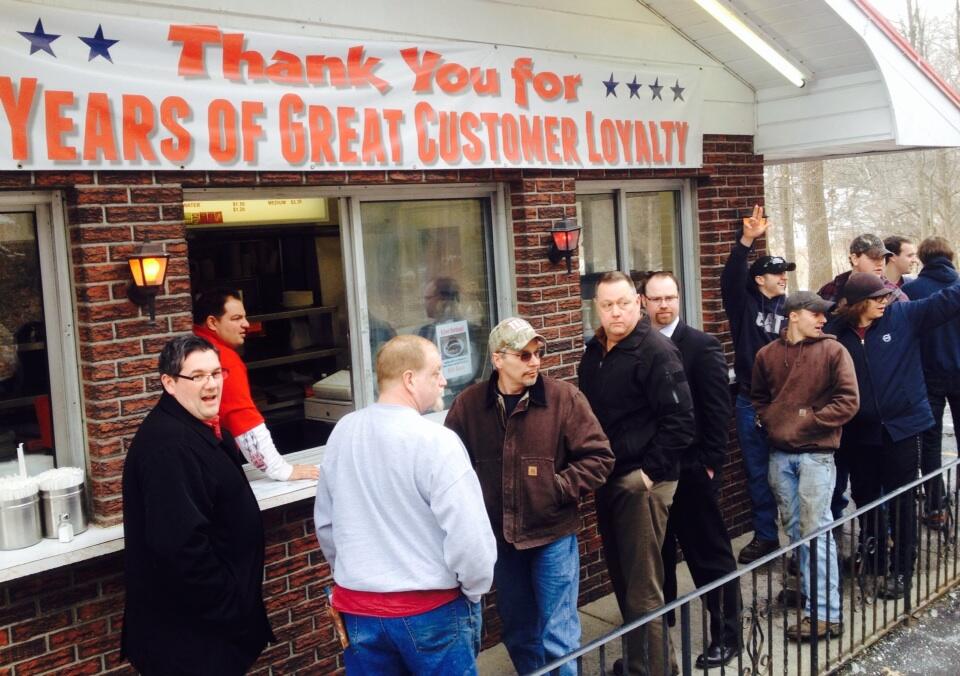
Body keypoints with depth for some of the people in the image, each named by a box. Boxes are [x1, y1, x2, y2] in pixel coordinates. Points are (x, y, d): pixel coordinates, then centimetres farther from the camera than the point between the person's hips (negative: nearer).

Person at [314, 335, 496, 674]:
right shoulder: (435, 441, -21)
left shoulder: (342, 432, -1)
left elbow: (325, 522, 9)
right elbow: (468, 535, -21)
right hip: (429, 609, -5)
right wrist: (475, 590, -3)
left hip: (358, 607, 6)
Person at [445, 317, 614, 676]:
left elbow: (598, 457, -8)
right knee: (517, 632, 19)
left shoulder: (564, 397, -11)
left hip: (553, 534, -3)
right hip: (499, 537, 3)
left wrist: (557, 488, -14)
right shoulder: (468, 404, -5)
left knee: (558, 636, 3)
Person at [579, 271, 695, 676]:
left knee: (642, 585, -1)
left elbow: (680, 418, -17)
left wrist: (652, 471, -17)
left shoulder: (656, 350, -12)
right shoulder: (594, 352, 10)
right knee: (621, 578, 17)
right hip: (607, 478, 8)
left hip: (642, 481, -7)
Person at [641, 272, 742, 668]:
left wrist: (711, 464, -12)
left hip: (691, 471, -4)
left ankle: (726, 635, 23)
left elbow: (717, 410, -8)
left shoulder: (701, 346, -6)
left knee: (711, 556, 8)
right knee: (656, 557, 15)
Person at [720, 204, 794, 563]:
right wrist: (746, 241, -31)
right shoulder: (744, 305, 1)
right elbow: (730, 279, -18)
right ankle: (765, 535, 21)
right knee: (757, 472, 9)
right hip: (750, 402, 0)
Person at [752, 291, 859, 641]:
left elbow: (848, 401, -8)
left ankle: (826, 613, -2)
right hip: (780, 454, 4)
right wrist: (771, 422, 3)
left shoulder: (832, 350, -4)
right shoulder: (767, 355, 6)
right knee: (794, 529, 13)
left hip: (816, 454, -4)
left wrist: (807, 422, -10)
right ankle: (809, 592, 28)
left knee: (817, 531, -6)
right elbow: (758, 396, 20)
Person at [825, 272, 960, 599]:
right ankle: (873, 561, 35)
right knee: (865, 498, 16)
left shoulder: (903, 316, -5)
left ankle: (901, 571, 19)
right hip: (861, 431, 2)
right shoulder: (837, 331, -4)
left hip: (901, 426, -2)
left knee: (900, 502, 6)